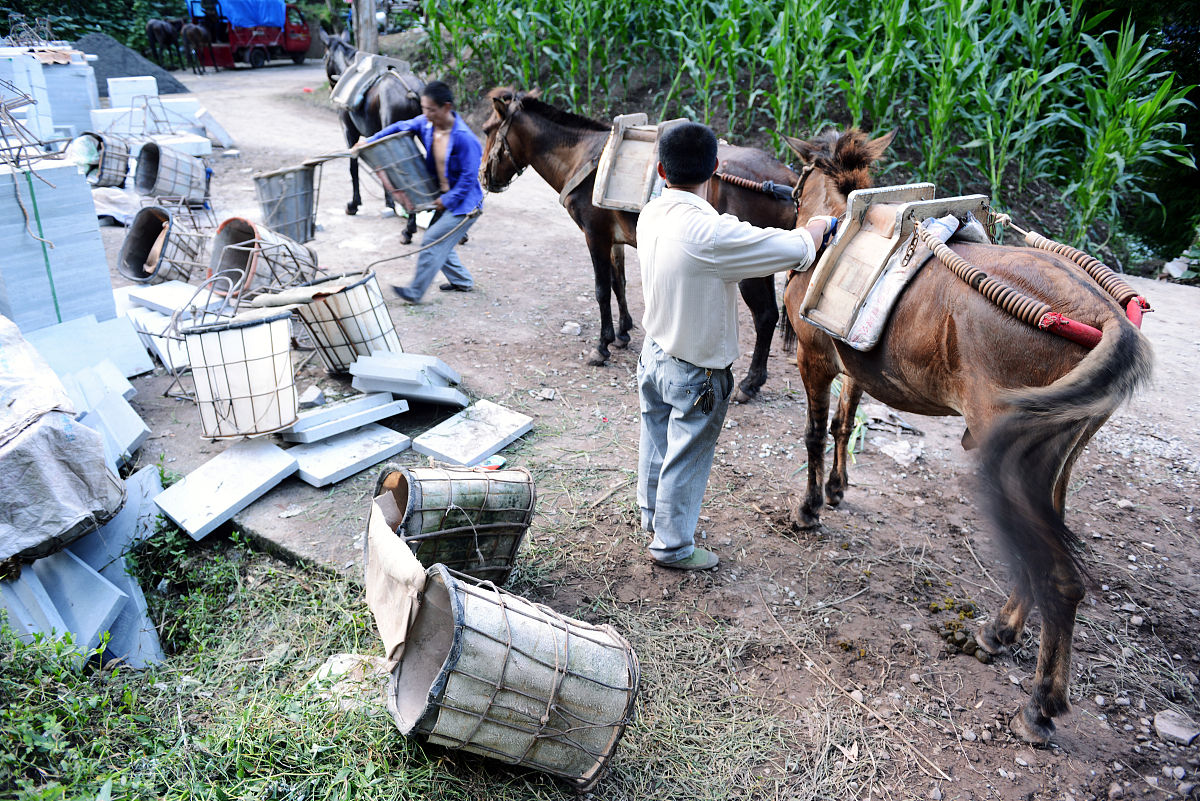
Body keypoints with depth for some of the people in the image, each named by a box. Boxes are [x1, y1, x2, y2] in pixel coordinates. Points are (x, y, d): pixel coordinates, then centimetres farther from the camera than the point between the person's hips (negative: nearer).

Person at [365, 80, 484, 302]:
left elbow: (469, 177, -22)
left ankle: (414, 293, 3)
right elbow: (400, 127, 13)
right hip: (447, 198, 8)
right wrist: (369, 142, 12)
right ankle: (462, 281, 33)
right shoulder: (426, 123, -4)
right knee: (439, 241, 16)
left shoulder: (463, 138, -26)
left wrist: (447, 201, -17)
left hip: (465, 203, -8)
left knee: (432, 241, -8)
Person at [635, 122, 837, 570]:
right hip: (696, 371, -7)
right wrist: (822, 225, -4)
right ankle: (672, 545, 29)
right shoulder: (710, 233, -32)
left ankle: (653, 517, 47)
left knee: (657, 442, 25)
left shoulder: (650, 215, -7)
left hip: (655, 352, 8)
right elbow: (795, 249, -27)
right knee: (686, 457, 11)